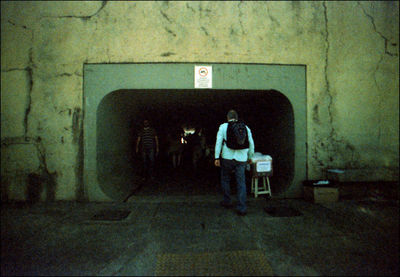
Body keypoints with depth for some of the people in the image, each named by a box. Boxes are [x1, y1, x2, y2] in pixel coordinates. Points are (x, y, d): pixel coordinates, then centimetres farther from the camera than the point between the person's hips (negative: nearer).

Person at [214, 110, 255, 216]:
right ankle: (242, 208, 3)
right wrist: (250, 157, 21)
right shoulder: (245, 127, 9)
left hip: (227, 157, -1)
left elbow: (218, 142, -3)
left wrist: (217, 157, -2)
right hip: (241, 159, 1)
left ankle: (227, 202, 27)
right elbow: (251, 144, 9)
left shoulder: (223, 126, 4)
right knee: (241, 182, 5)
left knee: (225, 179, 18)